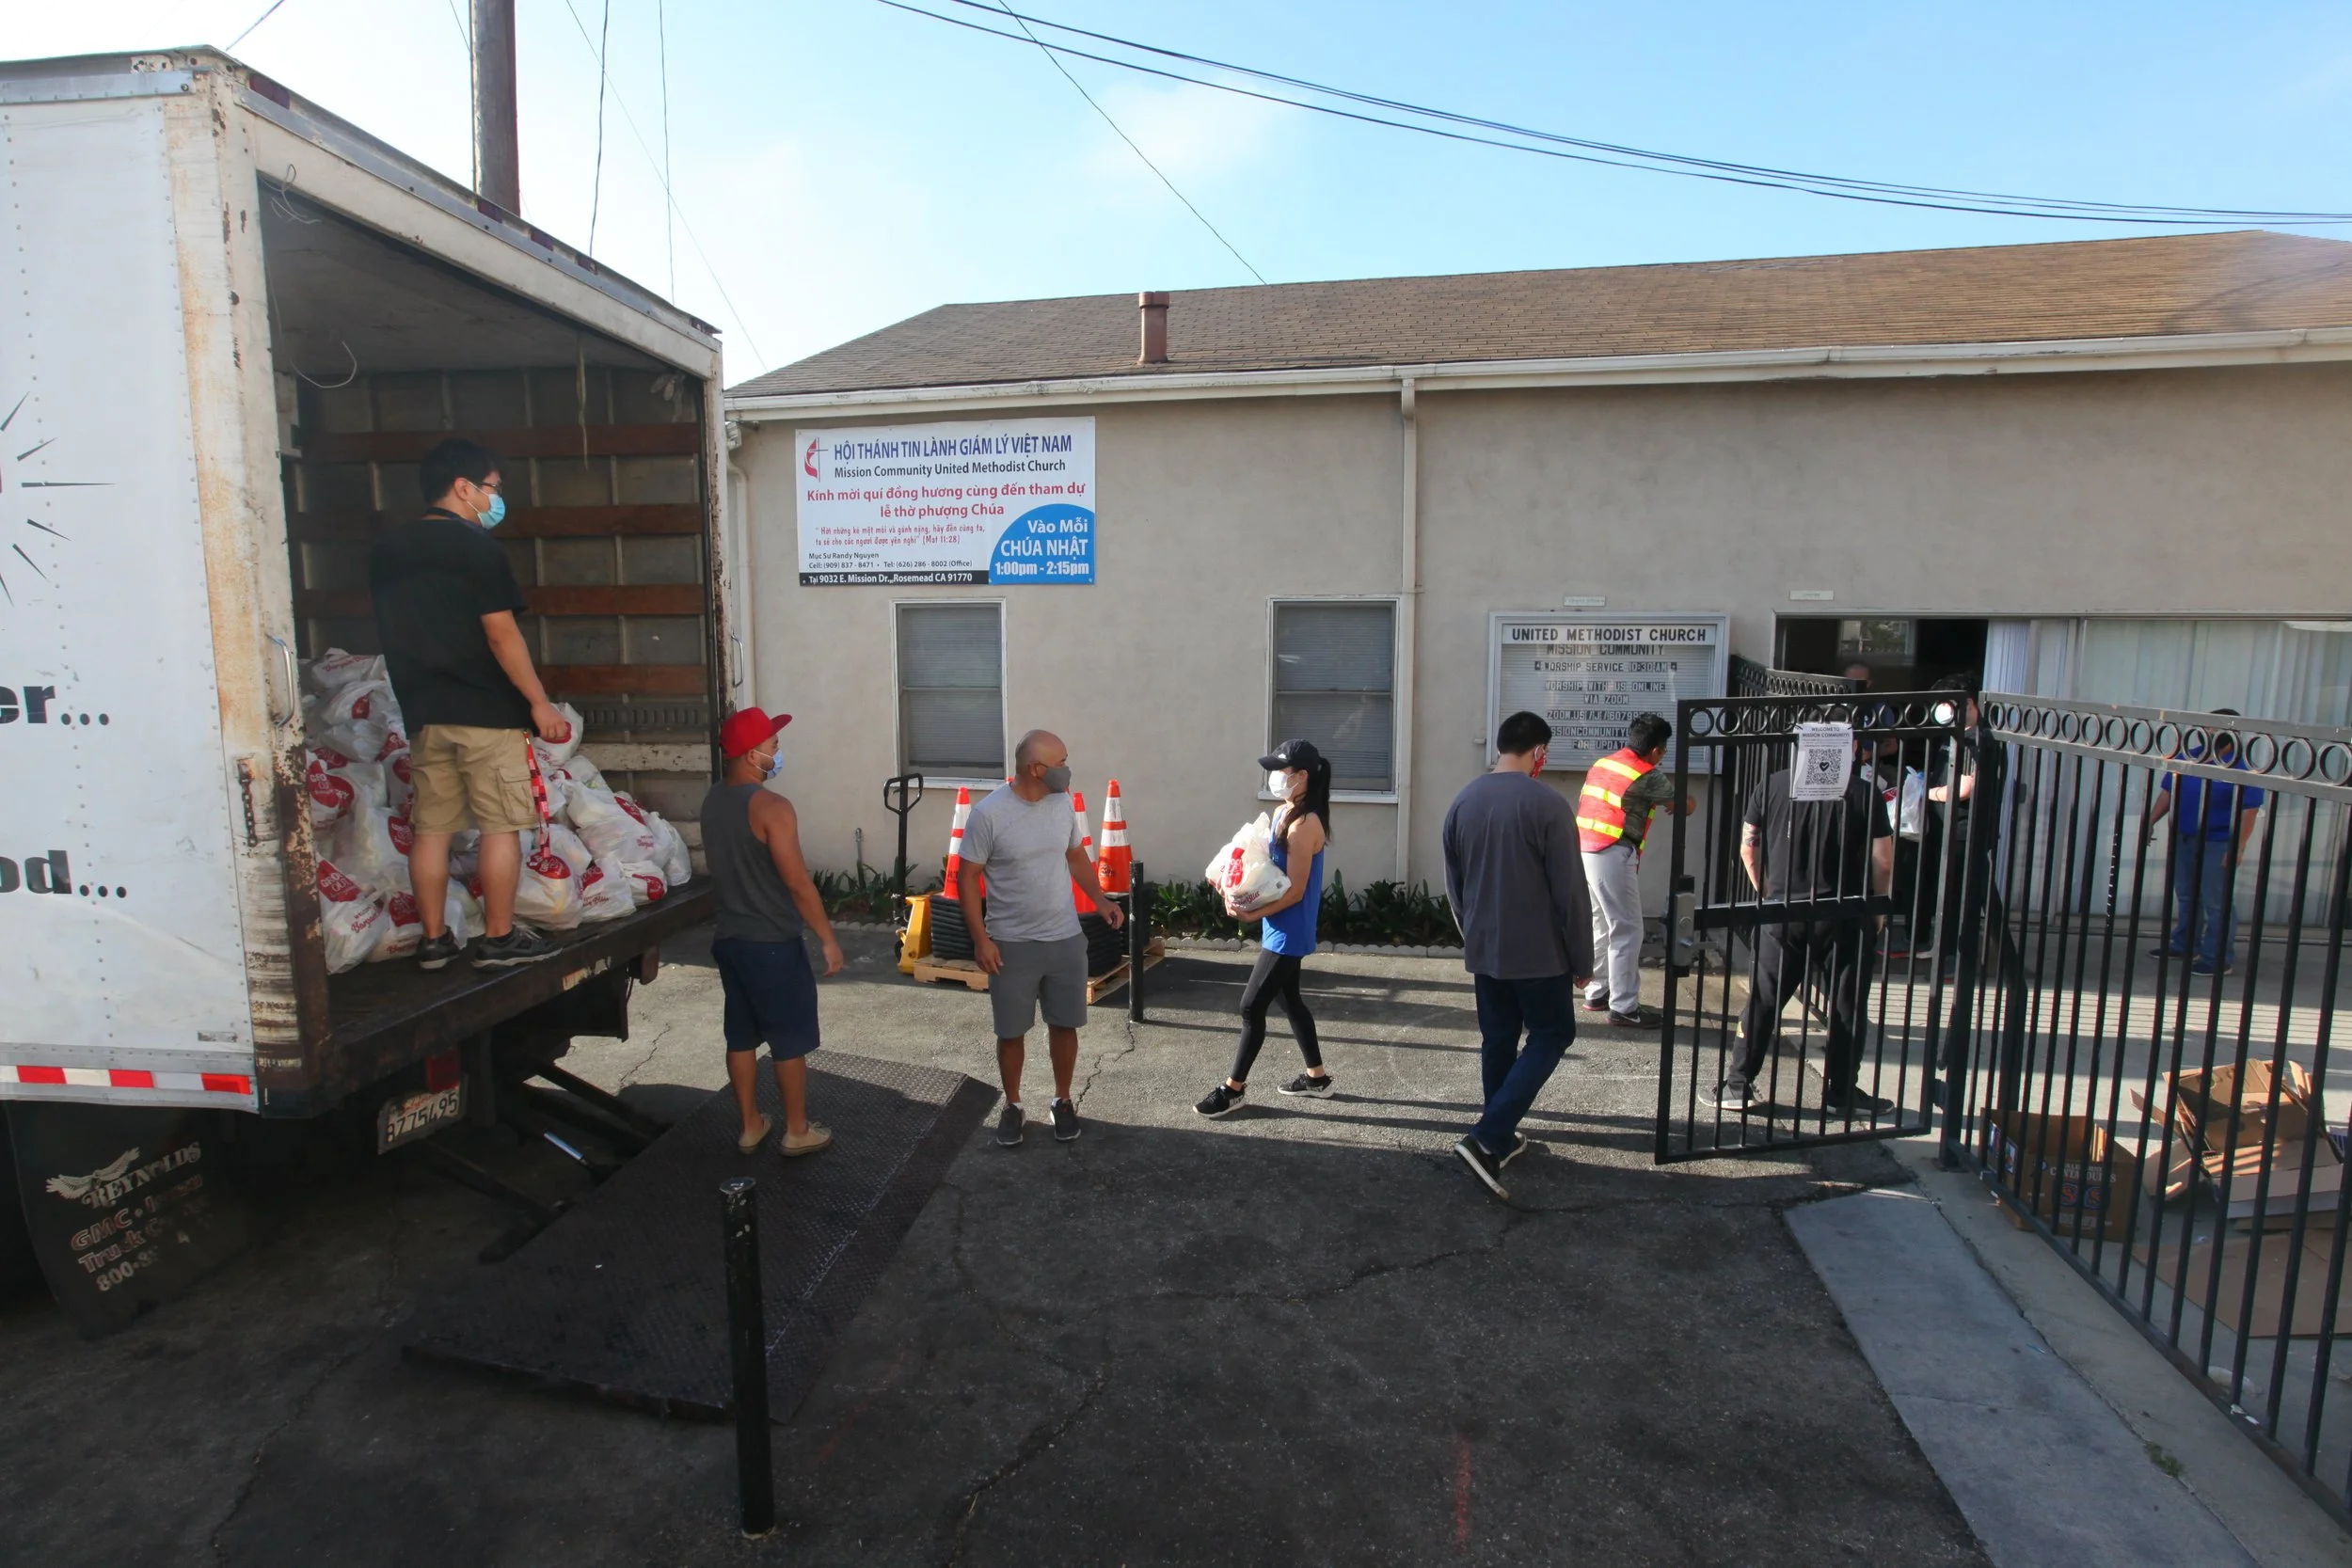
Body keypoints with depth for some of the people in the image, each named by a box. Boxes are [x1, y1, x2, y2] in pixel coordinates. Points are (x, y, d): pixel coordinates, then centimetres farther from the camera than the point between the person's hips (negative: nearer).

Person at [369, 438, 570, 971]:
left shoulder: (385, 549, 11)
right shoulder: (477, 547, -10)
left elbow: (394, 631, 15)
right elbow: (501, 633, -15)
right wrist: (540, 703, -11)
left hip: (422, 711, 7)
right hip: (486, 711, -7)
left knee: (431, 827, 10)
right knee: (501, 826, 0)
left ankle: (434, 939, 17)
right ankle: (499, 938, 5)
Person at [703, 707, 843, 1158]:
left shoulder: (712, 800, 4)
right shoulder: (771, 807, -21)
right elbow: (798, 884, -21)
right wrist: (828, 939, -14)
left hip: (728, 938, 8)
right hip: (773, 944, -8)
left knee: (741, 1036, 16)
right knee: (790, 1041, 6)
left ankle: (751, 1126, 28)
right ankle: (797, 1132, 18)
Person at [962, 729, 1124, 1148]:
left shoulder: (1063, 803, -2)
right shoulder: (989, 813, -17)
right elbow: (967, 877, -11)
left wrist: (1102, 900, 4)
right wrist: (981, 939, -14)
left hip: (1065, 938, 4)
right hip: (1011, 943, -4)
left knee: (1065, 1024, 12)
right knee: (1011, 1032, 9)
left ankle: (1062, 1100, 32)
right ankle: (1013, 1105, 30)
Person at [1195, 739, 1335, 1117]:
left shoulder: (1305, 824, -22)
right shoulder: (1283, 813, 7)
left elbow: (1295, 891, -22)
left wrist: (1251, 914, -21)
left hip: (1287, 932, -10)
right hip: (1282, 930, 10)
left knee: (1252, 1006, -2)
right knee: (1289, 999, 19)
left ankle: (1233, 1088, 11)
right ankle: (1317, 1077, 33)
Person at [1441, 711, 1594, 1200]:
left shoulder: (1463, 801, 3)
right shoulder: (1548, 803, -17)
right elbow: (1571, 892, -14)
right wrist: (1582, 959, -4)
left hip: (1483, 950, 6)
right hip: (1538, 952, -6)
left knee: (1497, 1041, 17)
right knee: (1551, 1035, 8)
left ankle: (1502, 1139, 26)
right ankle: (1486, 1139, -3)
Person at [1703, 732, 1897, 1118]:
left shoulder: (1772, 786, 0)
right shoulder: (1864, 792, -7)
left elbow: (1748, 849, 5)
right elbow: (1883, 863, -6)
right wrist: (1879, 909, 9)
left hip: (1782, 913, 2)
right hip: (1844, 917, -2)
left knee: (1762, 1001, 9)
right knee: (1848, 1007, 13)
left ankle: (1738, 1085, 11)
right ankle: (1841, 1093, 21)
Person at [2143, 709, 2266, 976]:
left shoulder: (2241, 767, -13)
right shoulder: (2188, 758, 6)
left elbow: (2249, 811, -16)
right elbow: (2168, 792, 13)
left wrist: (2238, 847, -20)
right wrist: (2151, 821, 6)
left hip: (2218, 844, -7)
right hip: (2183, 838, 7)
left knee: (2217, 903, -1)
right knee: (2186, 896, 18)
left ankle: (2219, 959, 6)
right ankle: (2184, 945, 32)